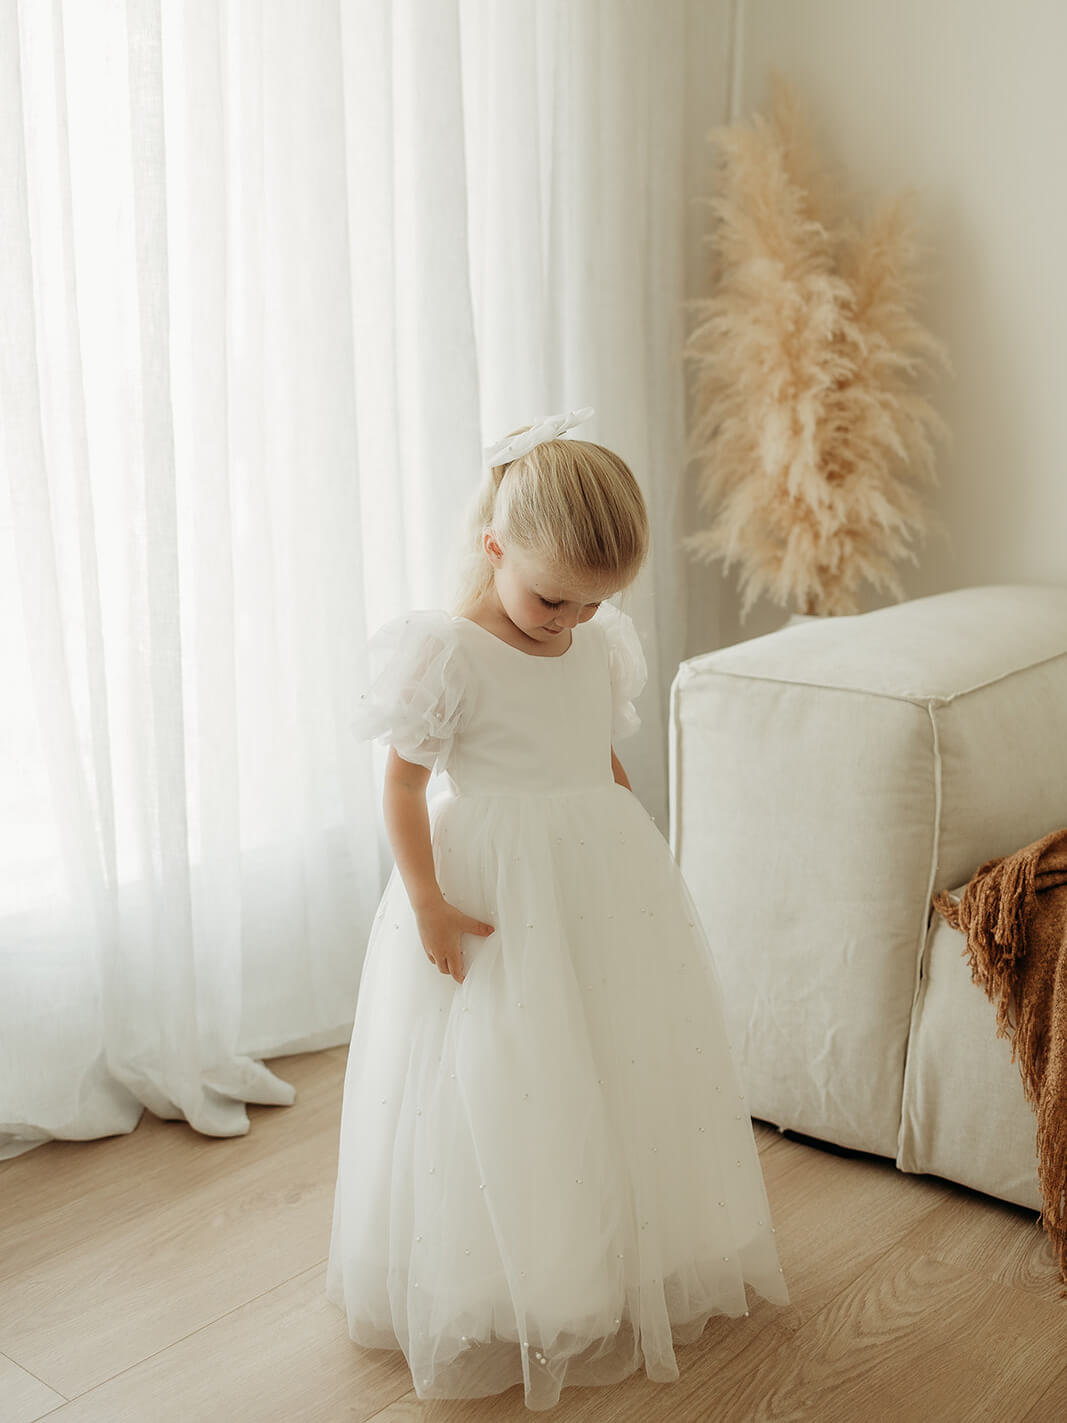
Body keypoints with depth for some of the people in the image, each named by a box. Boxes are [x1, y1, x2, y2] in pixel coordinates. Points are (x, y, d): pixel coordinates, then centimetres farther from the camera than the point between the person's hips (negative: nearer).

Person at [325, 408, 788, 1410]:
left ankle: (637, 1268, 35)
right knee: (499, 1090, 2)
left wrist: (638, 863, 17)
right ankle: (496, 1298, 22)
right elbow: (403, 782, -13)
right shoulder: (449, 653, -16)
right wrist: (426, 902, -17)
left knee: (629, 1060, 14)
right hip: (494, 893, -6)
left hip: (603, 879, 6)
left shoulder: (599, 646, 4)